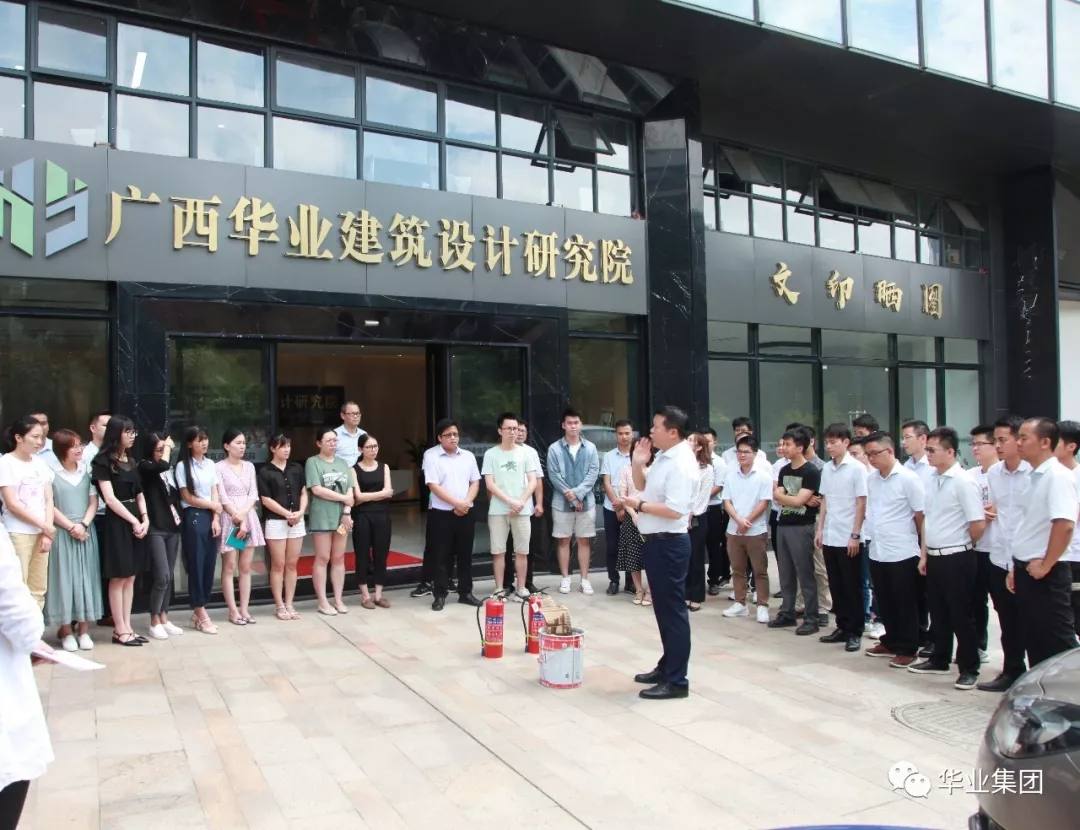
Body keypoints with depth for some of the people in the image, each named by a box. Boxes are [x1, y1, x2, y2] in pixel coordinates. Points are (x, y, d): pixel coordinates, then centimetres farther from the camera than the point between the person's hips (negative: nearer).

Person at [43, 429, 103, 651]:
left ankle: (84, 630, 11)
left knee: (86, 578, 4)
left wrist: (83, 524, -8)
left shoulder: (86, 472, 8)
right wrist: (71, 527, -11)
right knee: (64, 579, 0)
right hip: (62, 533, -4)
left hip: (86, 532, 4)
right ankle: (66, 631, 8)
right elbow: (49, 506, -7)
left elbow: (93, 502, 6)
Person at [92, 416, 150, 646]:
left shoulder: (131, 461, 14)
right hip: (117, 521, -7)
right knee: (118, 578, -2)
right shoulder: (103, 461, -7)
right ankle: (120, 630, 5)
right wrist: (134, 521, -12)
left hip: (137, 520, 7)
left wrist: (145, 519, 0)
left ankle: (127, 627, 13)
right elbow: (110, 499, -12)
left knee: (130, 577, 8)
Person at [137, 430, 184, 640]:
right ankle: (154, 621, 5)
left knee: (169, 576, 10)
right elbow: (162, 465, -25)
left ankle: (164, 618, 19)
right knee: (162, 576, -9)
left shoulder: (170, 469, 12)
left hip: (173, 527, 6)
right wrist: (167, 447, -10)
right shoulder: (144, 466, -5)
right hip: (155, 529, -6)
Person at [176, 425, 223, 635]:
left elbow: (215, 495, 7)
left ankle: (198, 612, 15)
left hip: (211, 518, 5)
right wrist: (213, 506, 1)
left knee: (209, 566, 5)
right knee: (196, 565, -3)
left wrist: (216, 518, -4)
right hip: (193, 517, -5)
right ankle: (201, 615, 4)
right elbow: (187, 498, -6)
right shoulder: (183, 466, -4)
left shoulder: (210, 464, 11)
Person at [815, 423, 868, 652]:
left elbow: (861, 504, -9)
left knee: (852, 588, 4)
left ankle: (855, 632, 13)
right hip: (830, 537, 6)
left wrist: (855, 535, -13)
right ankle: (842, 627, 22)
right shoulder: (826, 469, 8)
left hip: (849, 539, -5)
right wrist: (819, 529, 8)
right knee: (836, 587, 12)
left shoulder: (857, 468, -9)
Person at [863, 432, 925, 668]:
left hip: (902, 553, -6)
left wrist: (924, 545, -1)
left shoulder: (908, 478, -13)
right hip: (877, 552, 6)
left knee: (905, 605, 5)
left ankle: (907, 650, 16)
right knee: (885, 603, 15)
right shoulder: (871, 479, 6)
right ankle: (891, 642, 29)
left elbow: (920, 516, -7)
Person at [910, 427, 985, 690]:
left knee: (961, 616, 3)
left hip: (956, 559, -7)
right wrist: (924, 554, 13)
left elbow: (978, 524, -17)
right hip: (933, 557, 7)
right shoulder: (932, 479, 8)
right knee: (938, 612, 17)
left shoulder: (963, 482, -15)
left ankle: (969, 669, 15)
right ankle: (939, 660, 31)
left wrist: (963, 547, 0)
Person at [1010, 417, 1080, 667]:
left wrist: (1045, 566, -19)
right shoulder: (1036, 476, 13)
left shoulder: (1057, 476, -15)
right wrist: (1017, 567, 18)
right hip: (1027, 571, 9)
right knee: (1033, 641, 15)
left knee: (1058, 645, -2)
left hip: (1046, 575, -9)